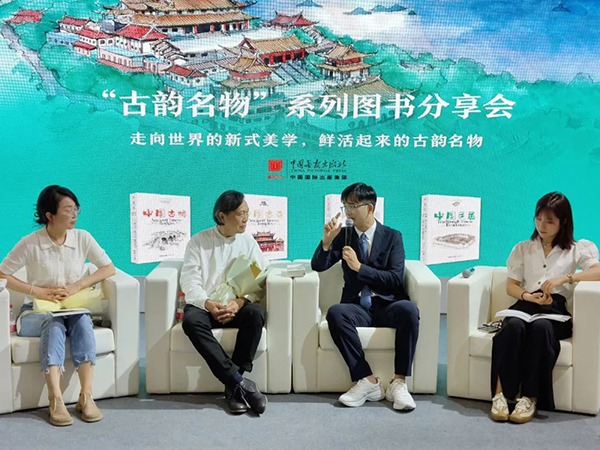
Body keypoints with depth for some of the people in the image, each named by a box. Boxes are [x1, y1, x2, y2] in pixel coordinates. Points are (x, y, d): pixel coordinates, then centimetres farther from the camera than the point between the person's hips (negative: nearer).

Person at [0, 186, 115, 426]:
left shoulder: (82, 238, -1)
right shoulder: (30, 243, -9)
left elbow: (109, 268, -1)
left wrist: (78, 285, -14)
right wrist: (38, 291, -18)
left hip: (73, 309, 2)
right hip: (36, 311, -2)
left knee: (83, 321, -31)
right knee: (54, 324, -35)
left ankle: (86, 396, -34)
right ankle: (56, 401, -41)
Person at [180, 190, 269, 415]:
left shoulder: (248, 242, 9)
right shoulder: (198, 241, 5)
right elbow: (189, 281, -4)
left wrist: (239, 302, -20)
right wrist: (208, 304, -24)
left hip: (238, 306, 1)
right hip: (204, 305, -1)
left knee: (256, 313, -32)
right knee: (191, 321, -34)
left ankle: (233, 386, -27)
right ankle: (240, 382, -36)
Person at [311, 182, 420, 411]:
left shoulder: (392, 236, 7)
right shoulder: (344, 235, 13)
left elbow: (396, 279, -5)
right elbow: (318, 266, 8)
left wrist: (360, 267, -14)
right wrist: (326, 241, -9)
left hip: (387, 305, -1)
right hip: (358, 307, 1)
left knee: (408, 309, -35)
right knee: (335, 313, -33)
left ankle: (398, 382, -27)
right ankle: (367, 380, -28)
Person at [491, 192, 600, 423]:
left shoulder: (577, 249, 16)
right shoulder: (523, 249, 22)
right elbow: (511, 285, 14)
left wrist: (565, 278, -17)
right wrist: (528, 296, -8)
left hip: (555, 309, -2)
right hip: (525, 305, 2)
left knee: (541, 327, -38)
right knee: (514, 326, -35)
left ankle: (531, 397, -36)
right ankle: (501, 393, -36)